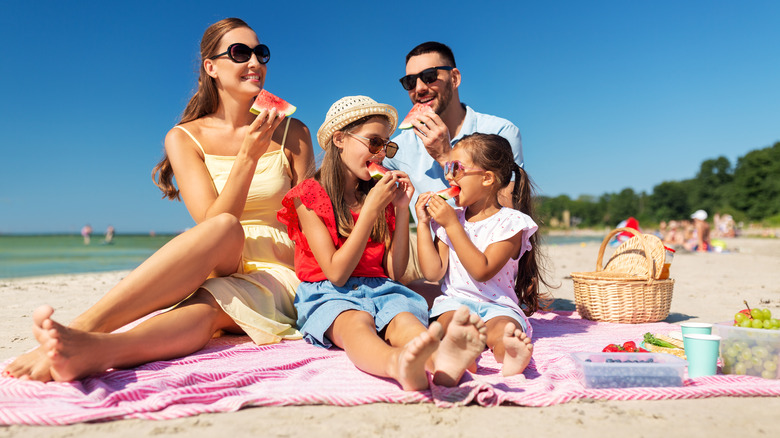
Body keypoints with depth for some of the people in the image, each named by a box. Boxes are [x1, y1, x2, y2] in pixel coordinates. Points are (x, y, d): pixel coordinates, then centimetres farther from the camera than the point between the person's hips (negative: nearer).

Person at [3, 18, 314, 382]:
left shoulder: (293, 133, 7)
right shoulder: (185, 137, 4)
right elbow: (213, 221, -9)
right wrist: (248, 156, -21)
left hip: (278, 274, 1)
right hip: (218, 271, 0)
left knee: (207, 305, -35)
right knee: (224, 228, -37)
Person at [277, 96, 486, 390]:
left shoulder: (380, 195, 16)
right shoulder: (309, 196, 2)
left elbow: (395, 272, 10)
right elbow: (336, 274, -9)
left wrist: (402, 209, 1)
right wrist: (371, 209, -12)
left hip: (379, 290, 4)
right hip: (328, 296, -3)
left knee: (403, 319, -32)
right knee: (355, 322, -38)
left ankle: (441, 361, -63)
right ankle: (400, 366, -69)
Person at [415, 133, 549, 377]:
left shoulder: (510, 222, -3)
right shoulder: (450, 218, 11)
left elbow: (482, 272, -16)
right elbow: (433, 273, 1)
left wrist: (452, 225, -15)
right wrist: (423, 223, -1)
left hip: (497, 305, -2)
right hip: (455, 300, 3)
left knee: (502, 327, -34)